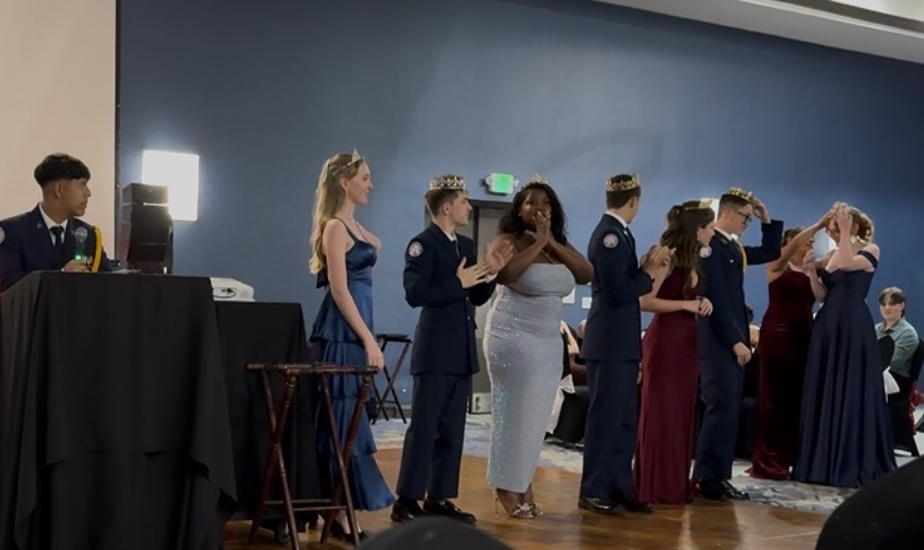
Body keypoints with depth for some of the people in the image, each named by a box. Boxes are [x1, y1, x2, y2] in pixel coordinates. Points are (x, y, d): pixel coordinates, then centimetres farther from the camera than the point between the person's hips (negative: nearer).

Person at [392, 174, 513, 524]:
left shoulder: (466, 245, 13)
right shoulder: (423, 244, -10)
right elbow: (415, 294, -21)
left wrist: (489, 274, 0)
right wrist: (459, 283, -17)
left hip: (462, 351, 8)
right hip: (435, 351, -8)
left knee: (452, 430, 10)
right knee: (424, 427, -5)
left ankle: (439, 498, 16)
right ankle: (407, 501, 1)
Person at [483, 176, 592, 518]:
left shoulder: (560, 246, 11)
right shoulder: (508, 241, -7)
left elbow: (587, 274, -3)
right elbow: (504, 273, -27)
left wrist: (553, 243, -9)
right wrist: (537, 243, -19)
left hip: (548, 341, 6)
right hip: (513, 338, -6)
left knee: (535, 416, 8)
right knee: (513, 412, -2)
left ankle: (522, 486, 16)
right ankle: (507, 490, 6)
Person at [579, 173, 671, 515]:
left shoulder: (616, 233, 13)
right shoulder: (609, 235, -17)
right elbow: (618, 290, -23)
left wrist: (646, 268, 2)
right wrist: (651, 275, -10)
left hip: (621, 341, 10)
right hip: (610, 342, -10)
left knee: (625, 419, 12)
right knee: (605, 417, -3)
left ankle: (619, 487, 19)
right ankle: (593, 492, 4)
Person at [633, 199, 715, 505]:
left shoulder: (695, 260, 10)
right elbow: (645, 301, -21)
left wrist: (702, 303, 11)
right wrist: (686, 304, -20)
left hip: (687, 342, 8)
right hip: (664, 343, -8)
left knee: (681, 414, 10)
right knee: (660, 415, -2)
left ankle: (676, 486, 17)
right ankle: (654, 488, 4)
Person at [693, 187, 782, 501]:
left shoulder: (734, 247, 14)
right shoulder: (710, 245, -14)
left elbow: (771, 253, 26)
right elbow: (717, 299, -19)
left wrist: (767, 221, 12)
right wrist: (735, 341, -19)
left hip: (732, 338, 9)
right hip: (719, 340, -9)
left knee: (729, 408, 9)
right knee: (722, 407, -10)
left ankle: (718, 475, 13)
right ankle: (706, 478, -7)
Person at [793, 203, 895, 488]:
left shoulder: (870, 250, -5)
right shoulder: (830, 255, 13)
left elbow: (847, 264, -25)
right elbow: (821, 296, 8)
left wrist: (845, 232, -22)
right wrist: (812, 272, -6)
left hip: (853, 329, -7)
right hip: (827, 327, 7)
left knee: (853, 394, -4)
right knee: (824, 394, 7)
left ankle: (855, 465, 3)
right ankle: (823, 462, 14)